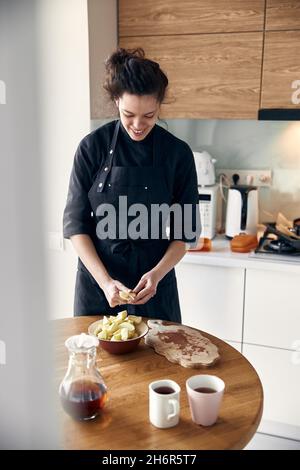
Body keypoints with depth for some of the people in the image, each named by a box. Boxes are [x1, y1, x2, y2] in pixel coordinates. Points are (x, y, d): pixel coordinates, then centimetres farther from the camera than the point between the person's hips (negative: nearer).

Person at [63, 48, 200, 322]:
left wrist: (157, 274, -17)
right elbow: (75, 223, -7)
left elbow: (185, 231, -2)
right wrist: (104, 280, -17)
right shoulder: (93, 147, -8)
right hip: (96, 277, 0)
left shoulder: (178, 153, -7)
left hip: (154, 281, 0)